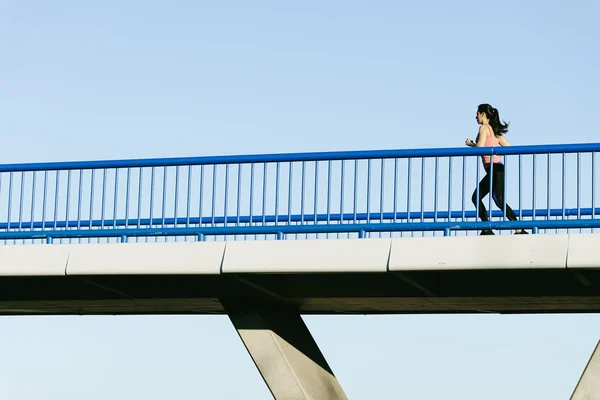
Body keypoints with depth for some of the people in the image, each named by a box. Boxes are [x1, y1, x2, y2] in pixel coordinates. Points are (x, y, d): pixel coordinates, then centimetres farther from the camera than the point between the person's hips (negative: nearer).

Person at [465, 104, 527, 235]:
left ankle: (519, 230, -23)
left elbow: (479, 147, -15)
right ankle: (487, 229, 7)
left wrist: (470, 143, 4)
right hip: (494, 169, 10)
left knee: (499, 200, -16)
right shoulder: (495, 130, 21)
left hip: (494, 168, -10)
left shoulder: (484, 128, -3)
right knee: (476, 197, 12)